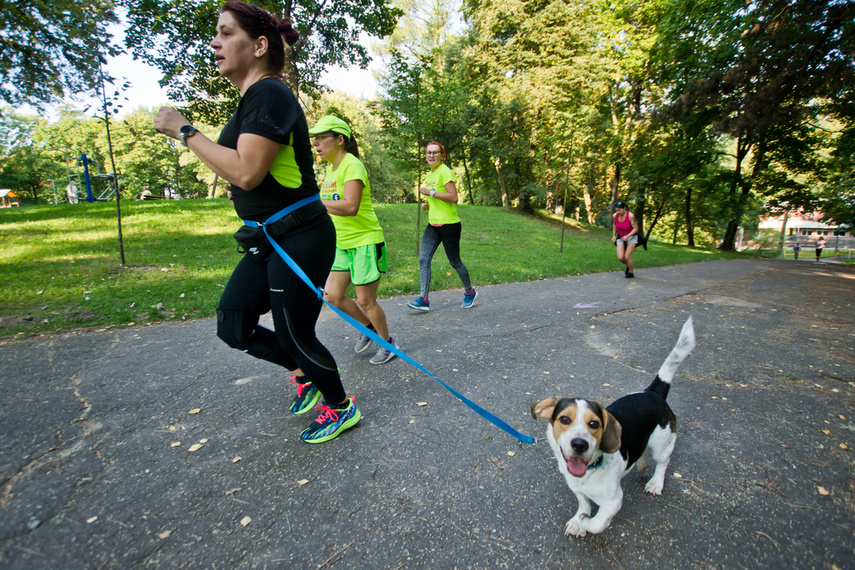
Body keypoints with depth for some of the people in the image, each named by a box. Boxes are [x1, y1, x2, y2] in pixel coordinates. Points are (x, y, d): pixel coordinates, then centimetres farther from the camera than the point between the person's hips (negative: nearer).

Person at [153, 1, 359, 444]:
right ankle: (305, 375, 32)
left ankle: (340, 407, 28)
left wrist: (184, 131, -15)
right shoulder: (251, 99, 18)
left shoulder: (269, 94, -14)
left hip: (299, 240, -10)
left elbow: (246, 173, -25)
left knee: (294, 334, 2)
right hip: (269, 240, 10)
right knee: (232, 326, 12)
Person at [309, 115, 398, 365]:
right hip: (342, 244, 9)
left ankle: (387, 342, 24)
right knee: (332, 295, 7)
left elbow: (350, 207, -31)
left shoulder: (352, 165, -17)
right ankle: (369, 327, 31)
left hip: (365, 242, -8)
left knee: (365, 301, 0)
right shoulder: (331, 167, 11)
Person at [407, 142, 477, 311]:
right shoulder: (430, 174, 16)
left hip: (449, 224, -8)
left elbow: (453, 197, -21)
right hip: (433, 224, 8)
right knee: (423, 259, -5)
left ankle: (470, 292, 26)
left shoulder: (444, 172, -11)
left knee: (454, 262, 3)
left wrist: (431, 192, -21)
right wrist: (427, 204, 10)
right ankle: (423, 299, -4)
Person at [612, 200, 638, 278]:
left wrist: (627, 236, -31)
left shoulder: (630, 215, -23)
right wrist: (614, 235, 4)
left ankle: (631, 272, 14)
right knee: (620, 258, -8)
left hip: (631, 237, -4)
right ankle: (629, 265, 26)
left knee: (627, 256, -11)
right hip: (620, 237, 4)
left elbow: (635, 228, -17)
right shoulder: (615, 216, -11)